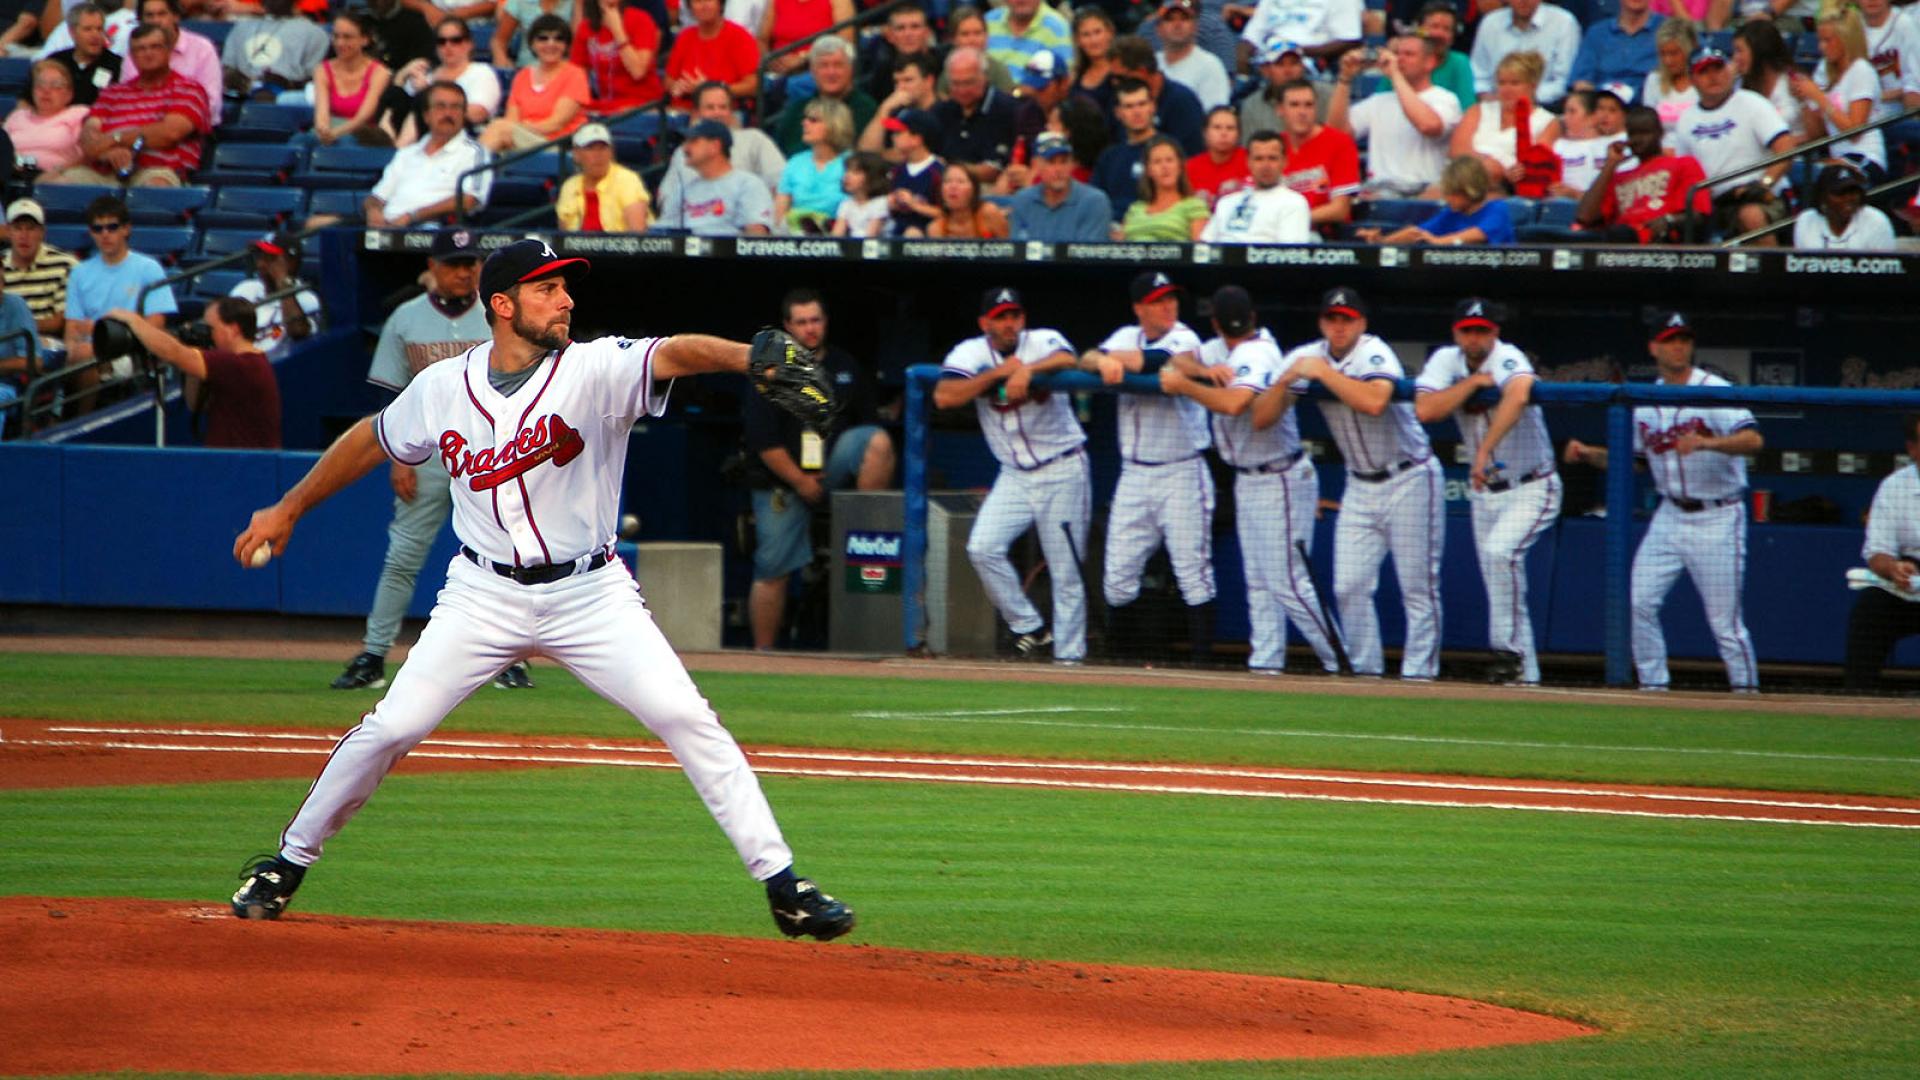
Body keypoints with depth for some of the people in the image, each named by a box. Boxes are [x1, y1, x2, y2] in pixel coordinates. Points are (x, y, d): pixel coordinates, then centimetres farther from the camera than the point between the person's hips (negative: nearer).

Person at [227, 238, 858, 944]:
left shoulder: (596, 369, -12)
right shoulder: (442, 389, -3)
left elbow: (675, 354, -33)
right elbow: (373, 441, 16)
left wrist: (750, 357, -53)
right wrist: (289, 509, 23)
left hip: (591, 594, -1)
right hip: (485, 594, 1)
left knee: (686, 719, -13)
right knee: (391, 728, -4)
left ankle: (780, 882, -7)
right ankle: (287, 864, 16)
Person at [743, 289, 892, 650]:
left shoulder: (846, 366, 8)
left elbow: (868, 422, 15)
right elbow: (763, 442, -10)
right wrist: (801, 482, -12)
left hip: (833, 467, 2)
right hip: (782, 481, -2)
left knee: (878, 440, -23)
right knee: (772, 570, -4)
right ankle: (762, 653, 5)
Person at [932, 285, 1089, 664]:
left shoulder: (1043, 342, -8)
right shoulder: (970, 353, -3)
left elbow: (1067, 361, -30)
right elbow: (944, 396, -19)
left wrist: (1027, 370, -42)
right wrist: (1000, 372, -21)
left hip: (1063, 472, -3)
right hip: (1015, 476, 3)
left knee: (1066, 572, -2)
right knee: (983, 548, -14)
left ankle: (1069, 656, 7)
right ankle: (1029, 628, 0)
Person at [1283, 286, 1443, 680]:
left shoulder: (1374, 353, -16)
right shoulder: (1308, 356, 2)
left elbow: (1375, 401, -38)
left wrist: (1323, 372, -29)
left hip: (1410, 481, -6)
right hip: (1361, 486, 6)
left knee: (1418, 585, -4)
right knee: (1349, 587, 1)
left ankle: (1419, 672, 0)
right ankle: (1364, 669, 10)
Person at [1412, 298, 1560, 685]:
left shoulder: (1509, 359, -20)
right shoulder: (1446, 361, -2)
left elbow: (1518, 396, -43)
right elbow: (1424, 410, -17)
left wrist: (1484, 451, -52)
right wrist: (1474, 381, -22)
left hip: (1531, 489, -7)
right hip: (1485, 492, 7)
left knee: (1500, 552, -29)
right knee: (1499, 584, 8)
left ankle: (1507, 649, -19)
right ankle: (1525, 675, 17)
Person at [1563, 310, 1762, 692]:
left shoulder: (1715, 391, -11)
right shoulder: (1645, 402, 8)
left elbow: (1753, 439, -25)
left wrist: (1706, 443, -41)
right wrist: (1588, 454, 0)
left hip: (1718, 518, -6)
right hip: (1671, 515, 6)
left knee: (1725, 619, -5)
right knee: (1639, 603, -2)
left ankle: (1746, 691, 7)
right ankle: (1652, 686, 9)